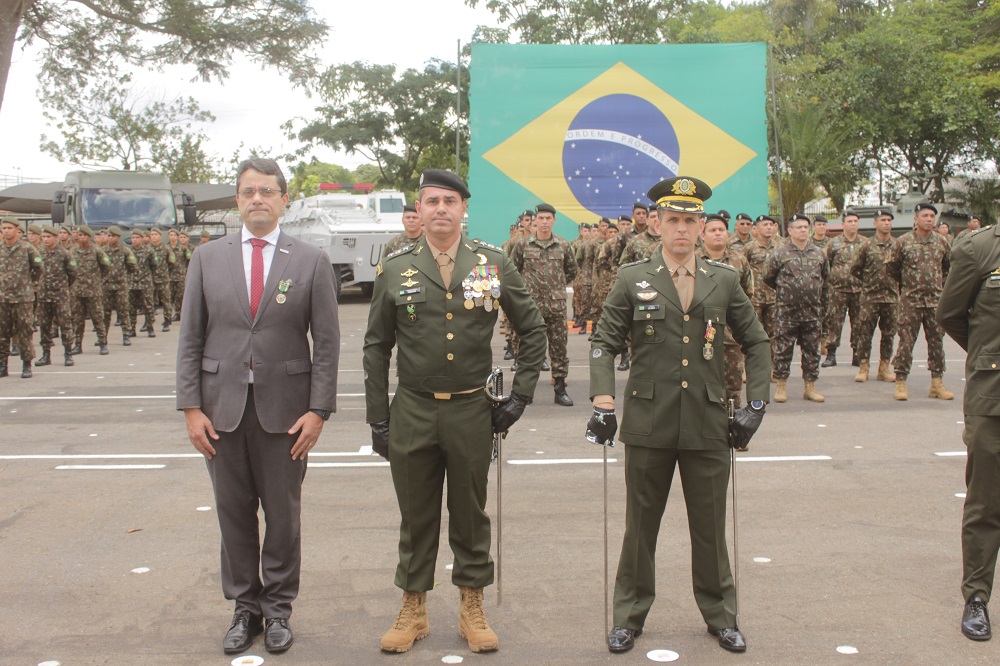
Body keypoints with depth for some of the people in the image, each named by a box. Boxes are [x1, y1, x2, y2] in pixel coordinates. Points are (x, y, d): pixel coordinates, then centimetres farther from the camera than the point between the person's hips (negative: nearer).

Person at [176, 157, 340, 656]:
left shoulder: (311, 261, 0)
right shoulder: (207, 258, 6)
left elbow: (326, 342, -1)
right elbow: (191, 337, 4)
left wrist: (318, 410, -8)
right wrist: (191, 407, -2)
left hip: (284, 407, -1)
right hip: (223, 405, 2)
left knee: (283, 513, 7)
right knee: (234, 512, 10)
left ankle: (277, 608, 23)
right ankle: (245, 606, 25)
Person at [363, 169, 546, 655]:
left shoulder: (494, 264, 0)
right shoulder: (394, 271, 1)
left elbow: (533, 330, 7)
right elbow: (376, 348, 5)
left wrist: (520, 395, 1)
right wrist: (378, 419, 2)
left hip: (473, 411, 0)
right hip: (412, 413, 0)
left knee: (471, 514, 11)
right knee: (416, 516, 11)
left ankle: (472, 610, 27)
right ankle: (413, 610, 26)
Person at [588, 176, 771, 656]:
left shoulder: (724, 281, 6)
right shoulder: (632, 279, 2)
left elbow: (756, 344, 12)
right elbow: (604, 344, 4)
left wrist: (755, 405, 5)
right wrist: (603, 403, -6)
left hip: (708, 426, 1)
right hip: (648, 424, -1)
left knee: (710, 526, 11)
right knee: (640, 525, 10)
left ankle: (720, 615, 29)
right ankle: (629, 616, 24)